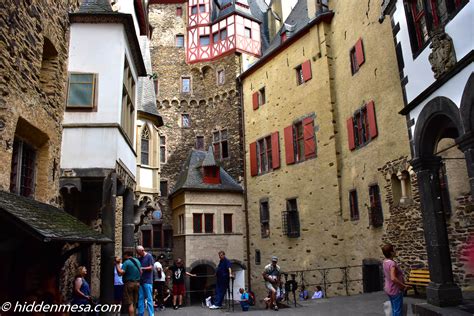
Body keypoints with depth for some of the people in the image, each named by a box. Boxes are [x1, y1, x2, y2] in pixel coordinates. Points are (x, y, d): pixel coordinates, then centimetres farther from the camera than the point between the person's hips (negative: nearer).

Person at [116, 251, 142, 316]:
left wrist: (117, 265, -11)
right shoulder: (137, 261, 11)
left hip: (129, 283, -7)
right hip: (137, 283, 7)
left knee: (130, 303, -4)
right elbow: (141, 272, 17)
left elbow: (120, 273, -20)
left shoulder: (126, 262, -11)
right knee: (134, 303, 16)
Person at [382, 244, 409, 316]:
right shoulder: (392, 263, -24)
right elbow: (393, 278, -34)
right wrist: (404, 285, -23)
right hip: (395, 290, -9)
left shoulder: (385, 262, 3)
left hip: (389, 289, 9)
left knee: (394, 309, 18)